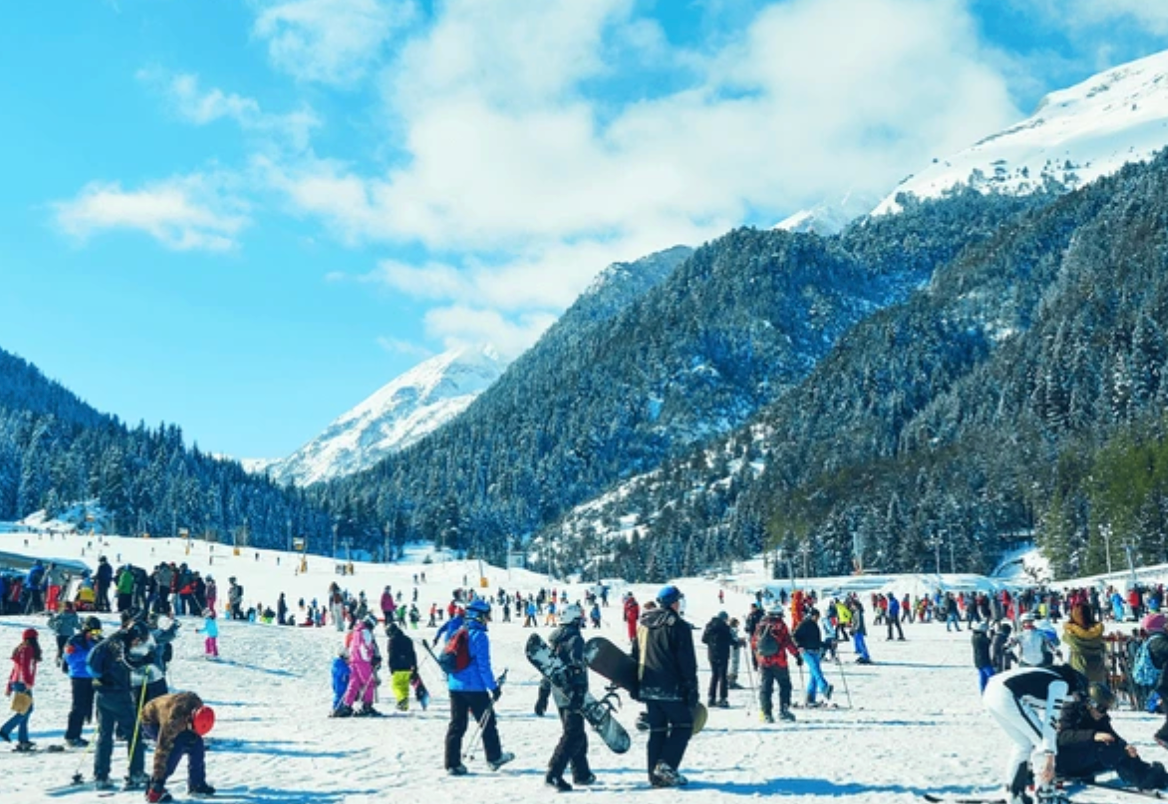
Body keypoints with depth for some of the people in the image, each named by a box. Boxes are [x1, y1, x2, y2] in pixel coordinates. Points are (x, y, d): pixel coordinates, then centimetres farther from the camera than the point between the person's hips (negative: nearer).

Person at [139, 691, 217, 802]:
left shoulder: (199, 707, -23)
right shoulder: (174, 720, -42)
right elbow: (162, 750, -40)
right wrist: (158, 779, -40)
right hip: (151, 721, -7)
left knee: (196, 743, -8)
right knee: (177, 746, -27)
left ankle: (196, 784, 6)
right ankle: (155, 789, -19)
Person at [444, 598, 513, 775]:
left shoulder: (457, 633, 10)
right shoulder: (479, 636, -13)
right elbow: (484, 665, -15)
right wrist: (494, 687, -9)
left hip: (455, 686, 7)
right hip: (474, 688, -7)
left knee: (457, 724, 8)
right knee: (488, 722, 10)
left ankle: (452, 764, 6)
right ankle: (494, 758, 21)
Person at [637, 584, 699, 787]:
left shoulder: (642, 624, 11)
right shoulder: (679, 626, -11)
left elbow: (636, 657, 18)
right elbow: (688, 664, -11)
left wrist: (637, 687, 24)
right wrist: (693, 691, -6)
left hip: (648, 688, 7)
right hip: (672, 689, -6)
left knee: (657, 729, 13)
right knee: (683, 725, 7)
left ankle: (656, 774, 12)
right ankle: (666, 765, -8)